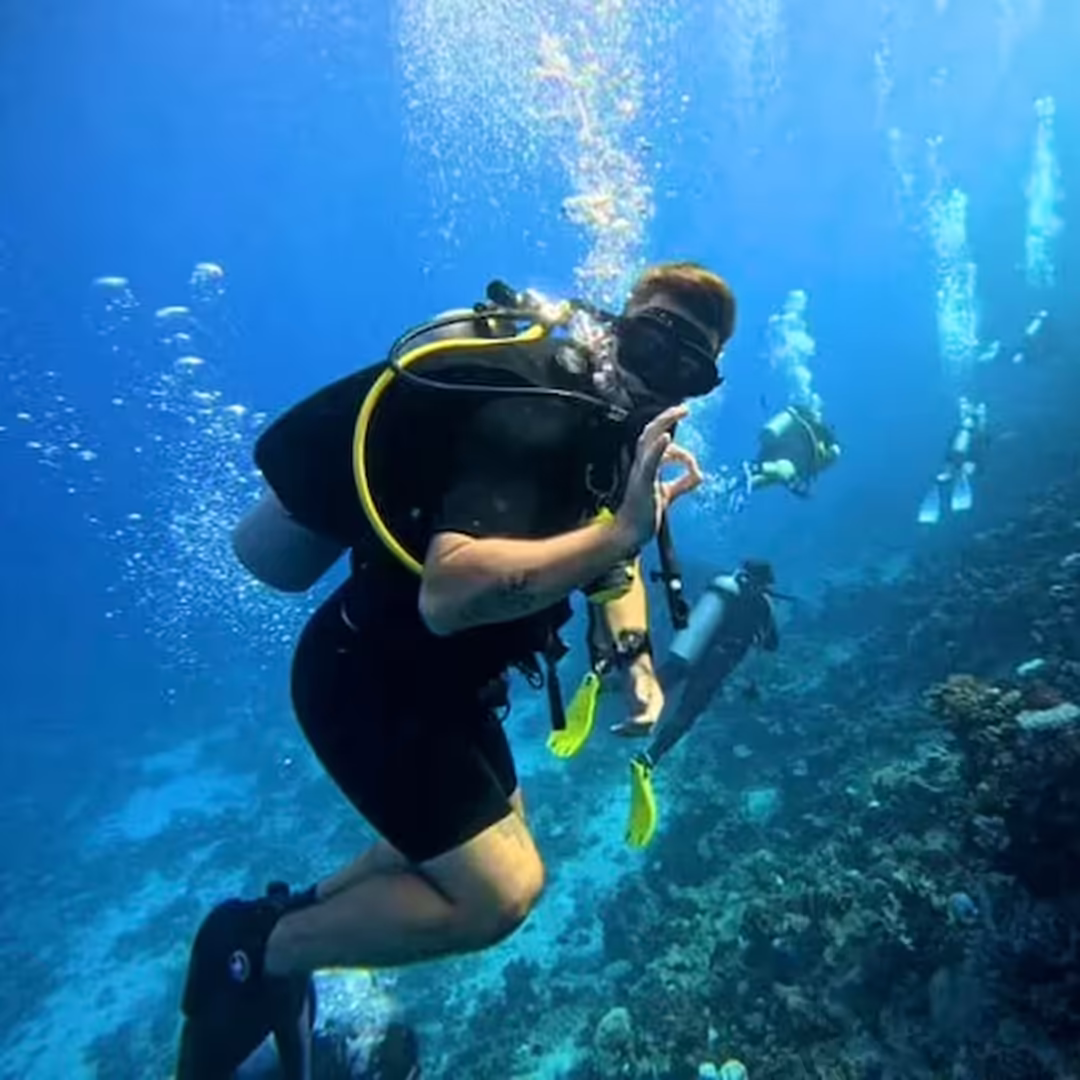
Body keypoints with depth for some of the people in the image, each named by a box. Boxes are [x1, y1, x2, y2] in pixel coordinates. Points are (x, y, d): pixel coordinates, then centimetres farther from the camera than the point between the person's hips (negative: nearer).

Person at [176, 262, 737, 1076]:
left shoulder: (610, 418, 3)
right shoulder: (534, 415, -28)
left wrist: (633, 657, 0)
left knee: (481, 846, 24)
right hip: (370, 678, -9)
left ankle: (291, 919, 38)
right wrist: (618, 531, -44)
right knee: (500, 891, -9)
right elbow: (449, 593, -43)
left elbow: (614, 559, 15)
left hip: (434, 674, 10)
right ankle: (256, 947, 10)